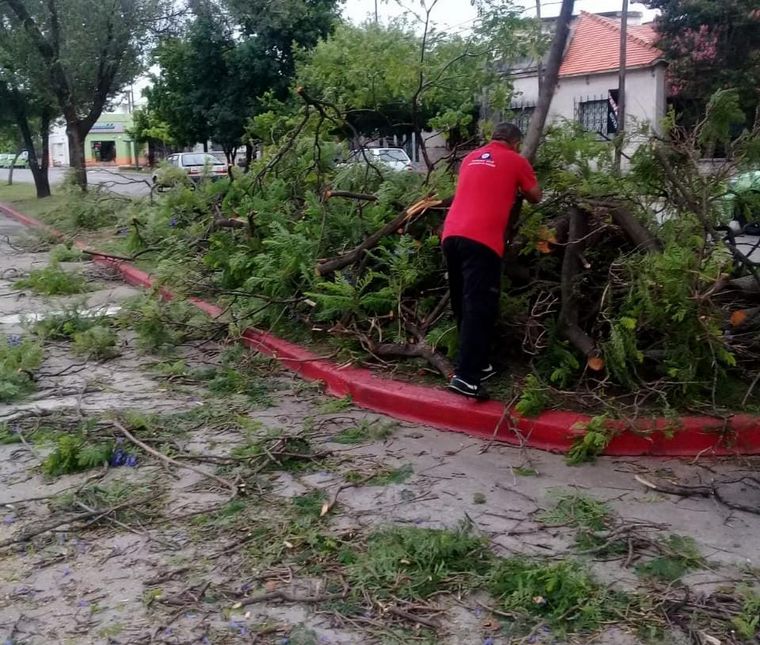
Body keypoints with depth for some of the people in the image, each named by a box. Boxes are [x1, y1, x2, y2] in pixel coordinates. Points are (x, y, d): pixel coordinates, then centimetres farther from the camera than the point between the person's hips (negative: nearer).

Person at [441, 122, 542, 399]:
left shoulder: (470, 158, 24)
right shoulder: (516, 161, 10)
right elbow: (535, 197, 20)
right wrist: (518, 189, 39)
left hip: (451, 235, 6)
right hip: (481, 239, -6)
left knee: (463, 305, 13)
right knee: (479, 307, -9)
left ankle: (478, 365, 23)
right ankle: (465, 376, -17)